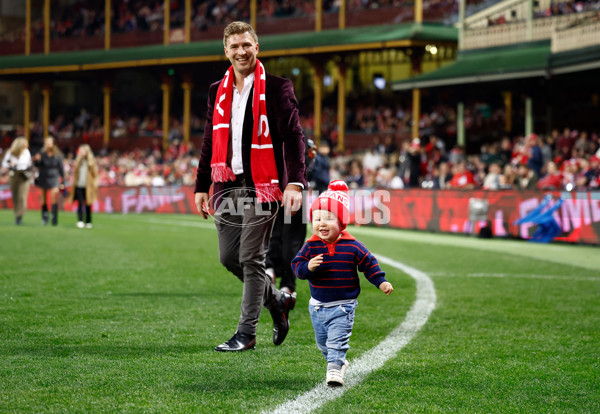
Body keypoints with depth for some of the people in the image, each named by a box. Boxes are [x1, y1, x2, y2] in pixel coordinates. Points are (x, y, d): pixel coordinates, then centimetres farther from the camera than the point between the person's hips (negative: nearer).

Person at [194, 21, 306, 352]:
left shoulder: (276, 88, -3)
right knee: (229, 257, 8)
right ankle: (277, 300, 30)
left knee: (251, 259, -5)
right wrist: (201, 186, 17)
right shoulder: (218, 91, 13)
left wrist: (295, 183, -17)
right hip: (227, 186, 6)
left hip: (261, 186, -6)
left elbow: (294, 138, -7)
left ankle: (246, 333, 3)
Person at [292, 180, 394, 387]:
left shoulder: (352, 246, -9)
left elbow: (369, 263, -1)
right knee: (322, 341, 18)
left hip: (343, 305, -3)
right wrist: (308, 267, -30)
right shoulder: (311, 246, -7)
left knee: (337, 339, -14)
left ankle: (334, 368, -12)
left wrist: (381, 282, -7)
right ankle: (339, 362, 39)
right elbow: (297, 265, -9)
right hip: (318, 306, 4)